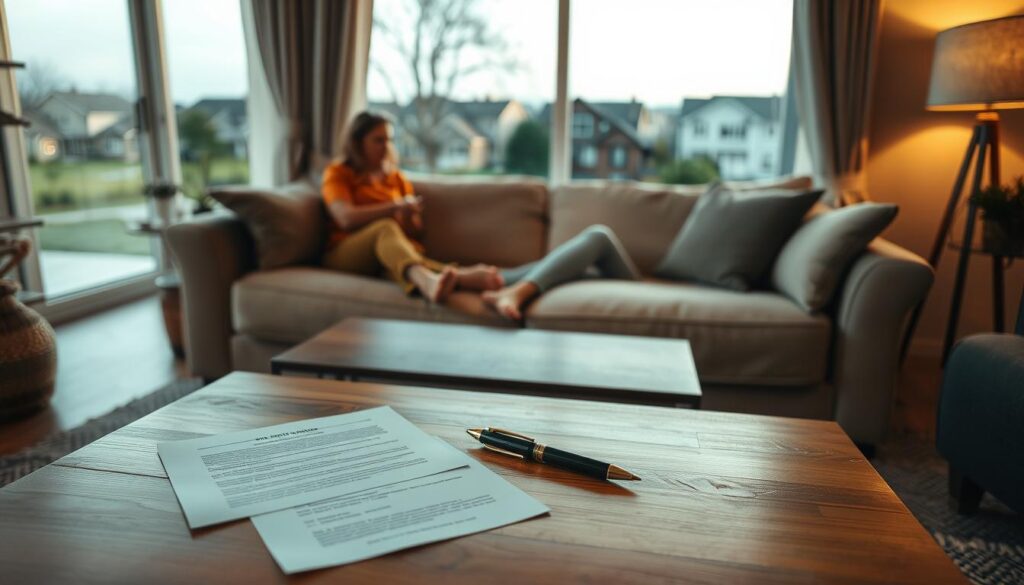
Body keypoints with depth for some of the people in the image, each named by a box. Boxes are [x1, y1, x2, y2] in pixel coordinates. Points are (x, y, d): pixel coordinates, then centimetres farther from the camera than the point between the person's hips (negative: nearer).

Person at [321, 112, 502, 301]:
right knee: (386, 227, -35)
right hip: (345, 256, -3)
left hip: (387, 255, 3)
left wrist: (408, 215, -8)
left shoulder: (397, 178, 22)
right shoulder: (337, 173, 9)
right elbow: (346, 218, -11)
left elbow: (415, 232, 15)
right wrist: (396, 206, -18)